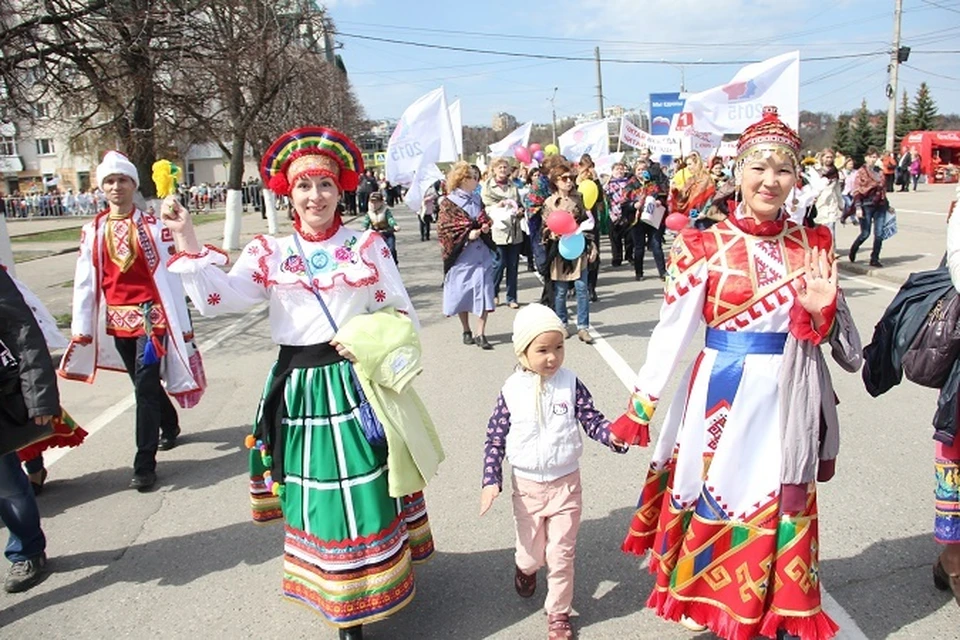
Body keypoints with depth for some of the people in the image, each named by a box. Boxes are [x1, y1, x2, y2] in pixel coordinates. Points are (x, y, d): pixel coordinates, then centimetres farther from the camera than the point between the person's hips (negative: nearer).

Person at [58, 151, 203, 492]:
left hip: (151, 316, -4)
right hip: (117, 320, 5)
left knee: (145, 387, -7)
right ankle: (170, 426, 42)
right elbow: (85, 281, 6)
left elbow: (171, 275, -5)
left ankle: (144, 463, 0)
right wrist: (82, 326, 4)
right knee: (144, 383, 18)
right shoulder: (92, 230, 5)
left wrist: (183, 323, -5)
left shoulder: (153, 226, -6)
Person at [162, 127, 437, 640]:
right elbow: (218, 297, -9)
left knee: (362, 488, 4)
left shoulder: (367, 245, 3)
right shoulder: (269, 253, 5)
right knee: (314, 495, 9)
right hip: (298, 388, 1)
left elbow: (400, 312, 4)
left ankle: (365, 594, 28)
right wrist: (186, 239, -18)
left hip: (354, 383, -1)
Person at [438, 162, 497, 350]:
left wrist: (485, 226, -2)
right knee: (462, 293, 6)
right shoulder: (448, 203, -5)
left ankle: (480, 334, -1)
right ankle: (466, 331, 22)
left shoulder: (477, 199, 10)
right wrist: (467, 234, -18)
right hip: (461, 254, -4)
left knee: (483, 291, -4)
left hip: (481, 252, 4)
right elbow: (444, 228, -8)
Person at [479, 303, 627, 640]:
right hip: (527, 486, 0)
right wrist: (491, 481, -10)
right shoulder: (512, 391, -11)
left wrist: (613, 434, -29)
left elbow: (591, 420, -8)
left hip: (566, 483, 0)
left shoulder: (571, 384, -10)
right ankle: (525, 568, 53)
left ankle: (558, 613, 32)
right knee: (532, 551, 16)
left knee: (561, 555, 9)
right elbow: (495, 439, -5)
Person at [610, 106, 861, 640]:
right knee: (715, 496, 10)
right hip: (725, 395, -3)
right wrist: (641, 406, -6)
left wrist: (822, 310, -13)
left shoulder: (813, 245, 3)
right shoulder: (705, 246, -8)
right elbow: (673, 331, -6)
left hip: (791, 397, 3)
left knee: (783, 505, 14)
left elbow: (838, 335, 10)